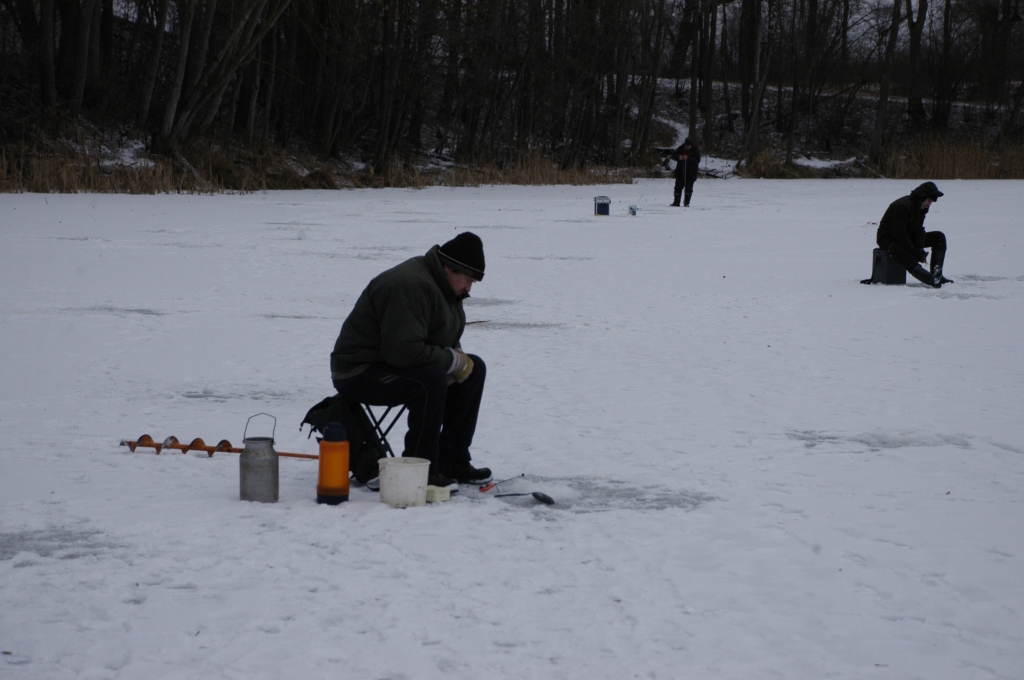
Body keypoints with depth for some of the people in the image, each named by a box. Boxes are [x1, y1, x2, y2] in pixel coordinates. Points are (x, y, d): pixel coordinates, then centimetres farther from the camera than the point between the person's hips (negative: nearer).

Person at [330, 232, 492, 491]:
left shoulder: (443, 285, 9)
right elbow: (402, 349, -33)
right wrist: (452, 360, -22)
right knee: (431, 380, -34)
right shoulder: (411, 285, -25)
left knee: (474, 369, 3)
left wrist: (458, 358, -3)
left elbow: (446, 342, 21)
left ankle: (452, 462, 5)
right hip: (359, 373, -11)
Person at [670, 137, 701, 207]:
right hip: (680, 172, 3)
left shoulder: (696, 150, -6)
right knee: (678, 186, 3)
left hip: (691, 173, -3)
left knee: (688, 188, -2)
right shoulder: (681, 148, 2)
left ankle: (686, 203, 4)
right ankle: (676, 202, 8)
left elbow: (697, 160, -16)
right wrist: (678, 157, -19)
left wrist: (688, 159, -27)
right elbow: (673, 155, 3)